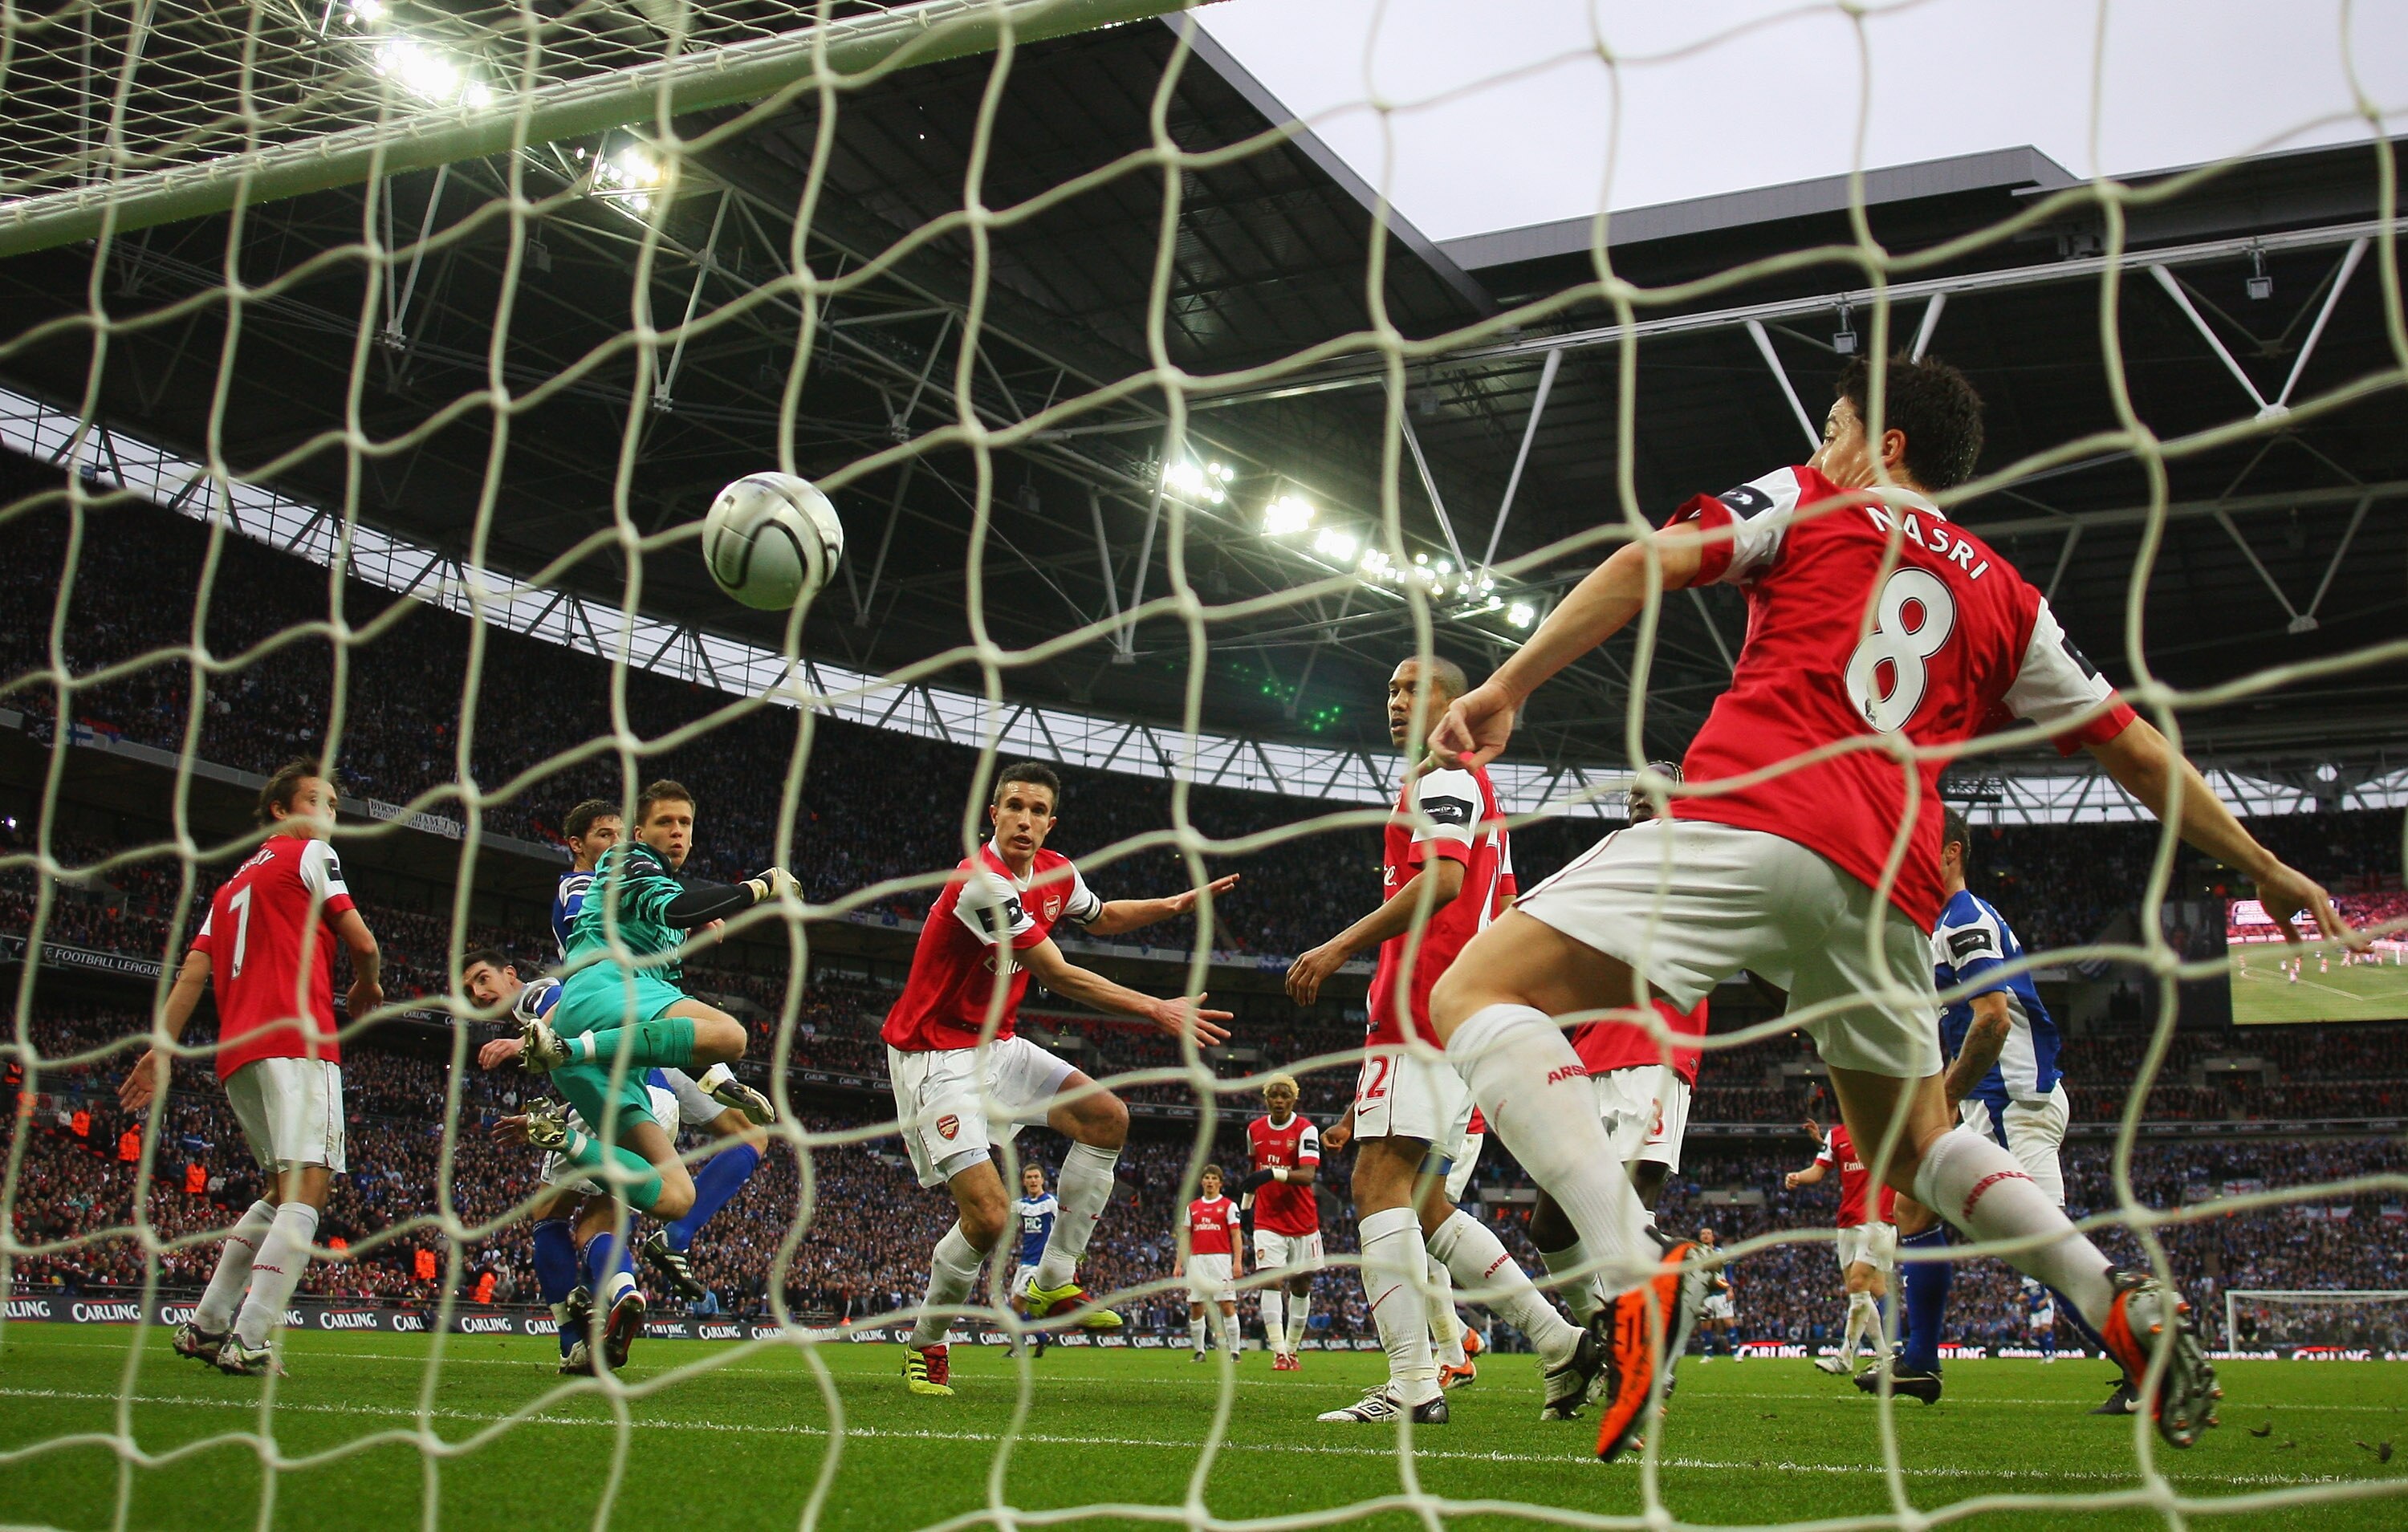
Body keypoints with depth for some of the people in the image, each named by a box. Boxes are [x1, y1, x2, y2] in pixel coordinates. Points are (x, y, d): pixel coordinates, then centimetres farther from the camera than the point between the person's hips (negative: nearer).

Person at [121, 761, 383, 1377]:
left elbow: (194, 969, 19)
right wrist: (367, 987, 21)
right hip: (296, 1040, -8)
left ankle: (205, 1325, 17)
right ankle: (248, 1341, -27)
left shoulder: (232, 884, 28)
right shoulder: (310, 854, 7)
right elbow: (361, 941, 0)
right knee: (308, 1186, -16)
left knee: (283, 1191, 19)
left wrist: (162, 1047, 14)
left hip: (238, 1049, 9)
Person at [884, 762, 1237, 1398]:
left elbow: (1101, 917, 25)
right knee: (988, 1217, -19)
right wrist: (1159, 1011, -21)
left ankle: (1053, 1285, 8)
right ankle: (925, 1344, 7)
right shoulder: (982, 882, -26)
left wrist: (1175, 905, 9)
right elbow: (1058, 976, -24)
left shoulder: (1056, 873, 1)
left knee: (1107, 1118, 1)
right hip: (935, 1055, -9)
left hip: (994, 1046, 9)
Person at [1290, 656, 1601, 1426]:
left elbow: (1441, 879, -19)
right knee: (1419, 1201, 10)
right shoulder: (1475, 791, 29)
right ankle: (1559, 1341, 7)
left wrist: (1341, 946, -19)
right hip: (1458, 1011, 11)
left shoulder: (1442, 779, -3)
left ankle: (1412, 1384, -22)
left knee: (1380, 1182, -15)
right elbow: (1504, 909, 30)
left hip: (1425, 1007, -11)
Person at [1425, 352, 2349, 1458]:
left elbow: (1649, 564, 3)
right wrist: (2266, 869, 40)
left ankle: (1635, 1271, -30)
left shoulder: (1805, 501, 18)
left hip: (1749, 818, -6)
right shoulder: (2006, 598, 28)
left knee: (1476, 995, -9)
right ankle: (2121, 1299, 8)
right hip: (1887, 887, 6)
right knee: (1913, 1145, 28)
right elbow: (2135, 751, 29)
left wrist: (1508, 687, 1)